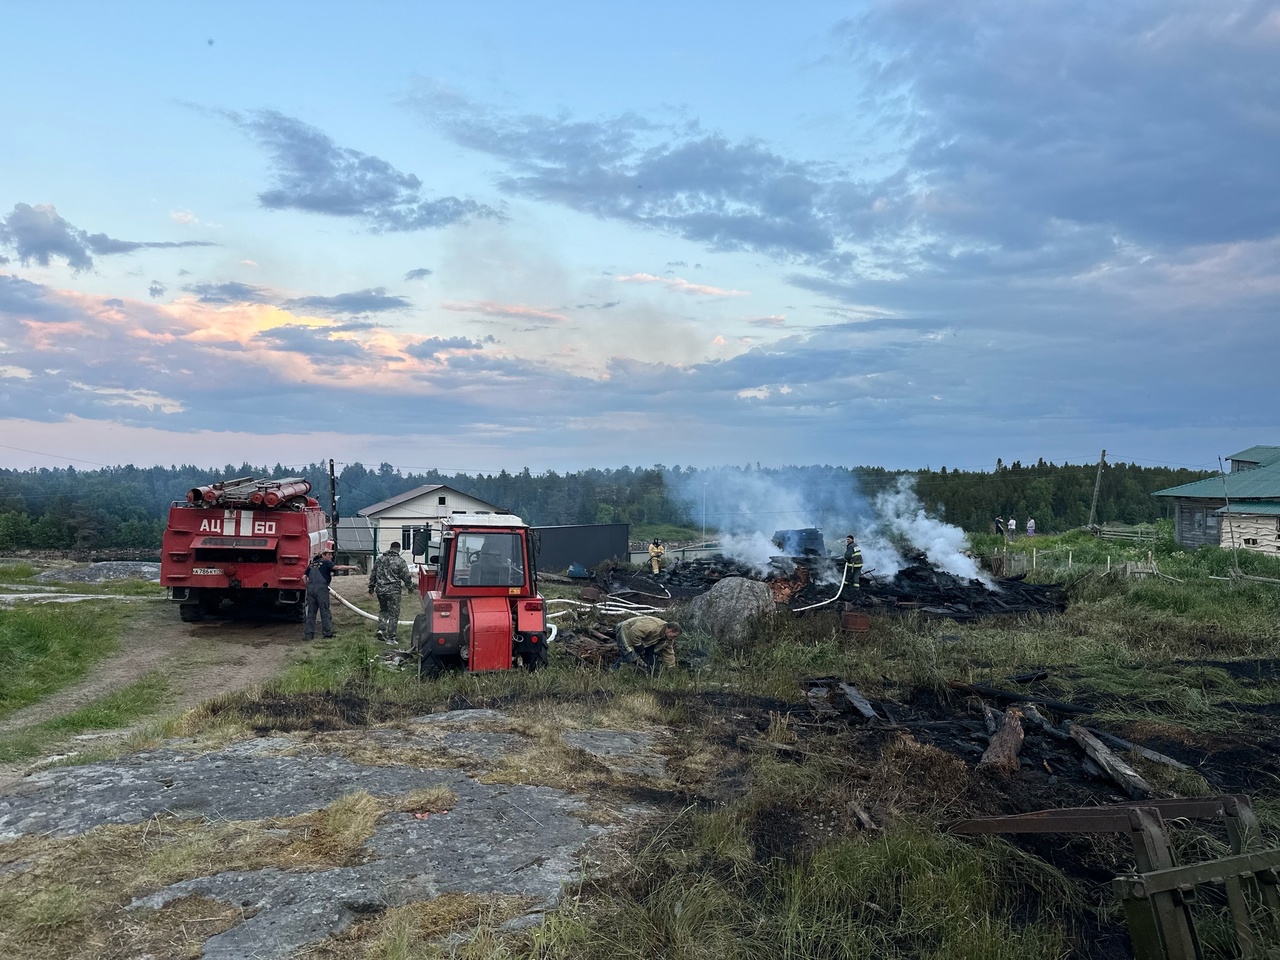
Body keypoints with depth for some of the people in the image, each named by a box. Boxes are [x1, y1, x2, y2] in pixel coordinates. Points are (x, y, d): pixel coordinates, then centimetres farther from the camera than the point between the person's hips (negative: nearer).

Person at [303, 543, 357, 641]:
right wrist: (351, 567, -8)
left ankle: (308, 634, 6)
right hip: (321, 588, -6)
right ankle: (328, 633, 1)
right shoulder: (326, 563, 1)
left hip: (311, 588, 6)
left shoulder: (312, 564, 20)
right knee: (325, 611, 0)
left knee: (311, 612, 9)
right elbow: (338, 567, -13)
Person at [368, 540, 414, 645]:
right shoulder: (400, 561, -6)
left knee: (383, 610, 24)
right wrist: (410, 587, 13)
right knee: (394, 614, 1)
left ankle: (381, 629, 8)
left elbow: (373, 574, 15)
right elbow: (406, 577, -3)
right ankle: (390, 638, 0)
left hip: (380, 589, 5)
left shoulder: (380, 559, 9)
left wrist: (371, 588, 23)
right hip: (393, 591, -5)